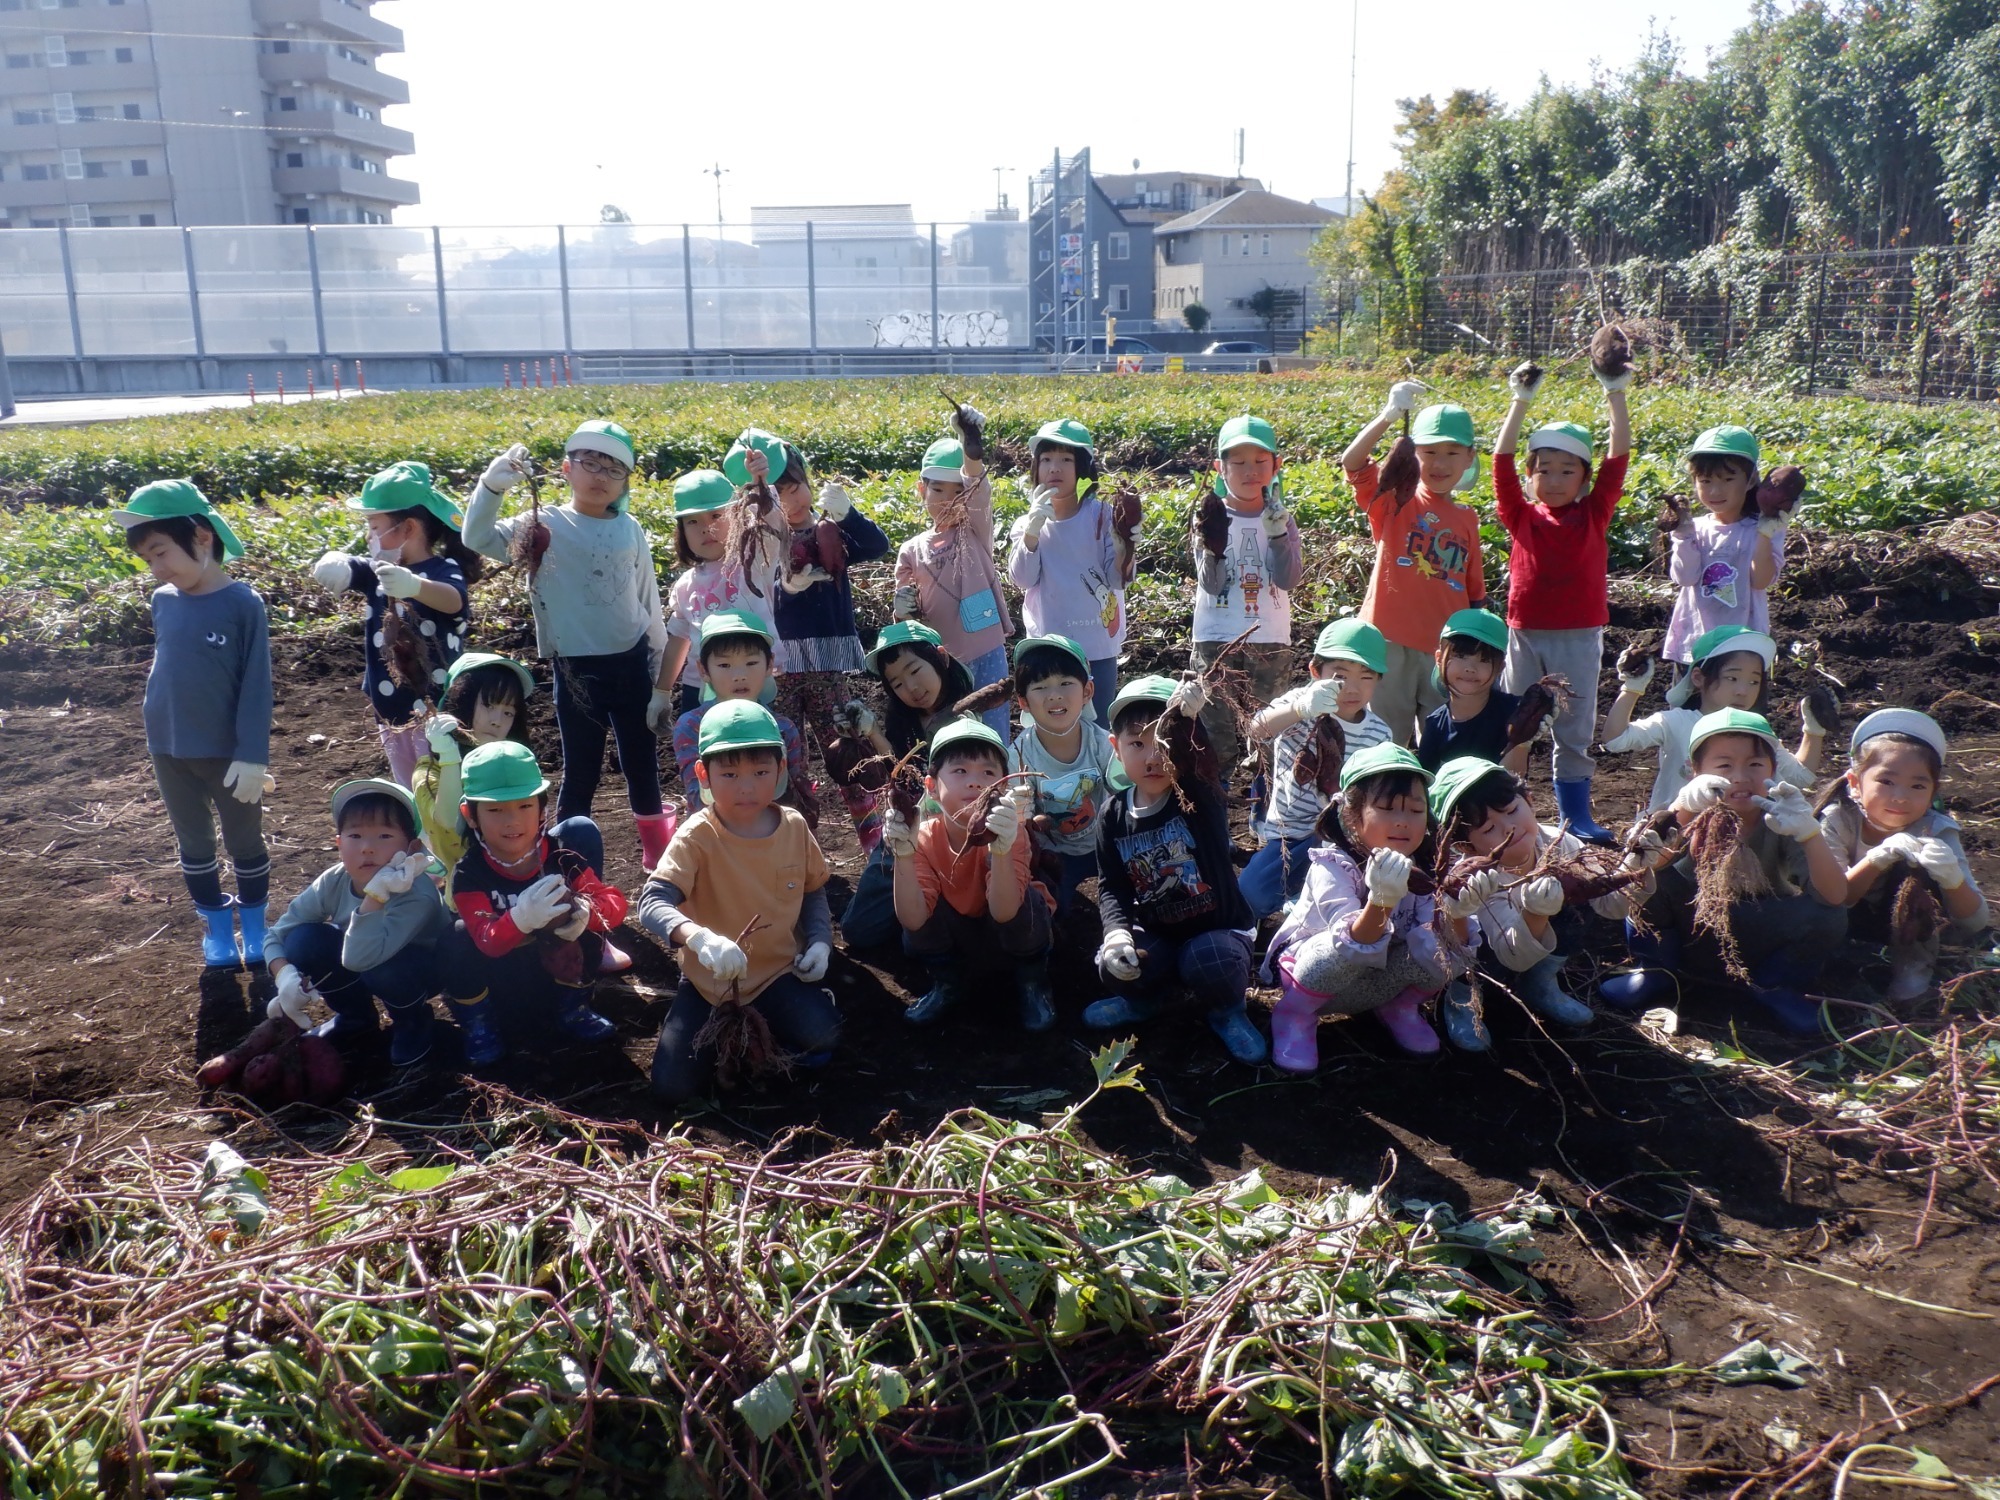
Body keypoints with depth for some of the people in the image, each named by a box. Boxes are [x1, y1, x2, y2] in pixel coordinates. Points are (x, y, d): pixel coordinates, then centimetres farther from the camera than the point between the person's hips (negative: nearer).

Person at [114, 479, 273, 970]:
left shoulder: (243, 603, -15)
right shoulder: (163, 601, -1)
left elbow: (256, 688, -14)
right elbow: (164, 671, 11)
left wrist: (252, 756, -15)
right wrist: (156, 736, 13)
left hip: (228, 753, -5)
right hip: (169, 751, 5)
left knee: (245, 843, 11)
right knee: (194, 845, 15)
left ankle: (254, 926, 28)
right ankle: (217, 927, 30)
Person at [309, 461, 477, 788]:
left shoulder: (444, 570, -16)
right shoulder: (379, 571, 7)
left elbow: (453, 600, -37)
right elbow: (340, 571, -7)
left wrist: (414, 585, -59)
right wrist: (330, 563, -32)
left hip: (435, 711, -8)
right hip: (391, 711, 8)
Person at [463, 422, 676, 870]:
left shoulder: (630, 530, 2)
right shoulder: (544, 526, -5)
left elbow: (650, 604, 9)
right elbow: (479, 538, -18)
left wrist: (663, 678, 10)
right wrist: (492, 485, -35)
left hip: (632, 663, 3)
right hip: (577, 670, -3)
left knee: (642, 761, 17)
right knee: (580, 770, 3)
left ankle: (657, 844, 37)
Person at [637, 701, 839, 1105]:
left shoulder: (794, 827, -6)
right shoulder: (697, 837, -19)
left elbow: (813, 891, 12)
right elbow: (652, 903, -32)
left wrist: (819, 941, -7)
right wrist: (697, 936, -52)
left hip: (777, 972, 2)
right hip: (710, 982, -1)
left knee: (820, 1034, -27)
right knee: (672, 1087, -12)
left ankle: (762, 1030, 10)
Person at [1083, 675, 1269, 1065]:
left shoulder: (1200, 798, -15)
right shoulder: (1115, 815, -3)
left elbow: (1201, 764, -40)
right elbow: (1111, 885, 0)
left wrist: (1188, 721, -60)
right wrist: (1117, 931, -20)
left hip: (1217, 928, -3)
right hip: (1157, 933, 4)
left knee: (1211, 964, -34)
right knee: (1115, 964, -24)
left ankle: (1226, 1012, 4)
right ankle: (1142, 1001, 15)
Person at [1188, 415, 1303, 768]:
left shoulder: (1282, 518, 4)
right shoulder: (1209, 517, -1)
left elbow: (1289, 580, -10)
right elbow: (1210, 584, -12)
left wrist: (1277, 532, -22)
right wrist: (1210, 547, -30)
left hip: (1270, 639, 2)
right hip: (1215, 639, -1)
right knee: (1216, 732, 2)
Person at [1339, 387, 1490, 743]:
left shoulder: (1467, 518, 10)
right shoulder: (1396, 498, 0)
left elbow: (1474, 592, 16)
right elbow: (1352, 462, -18)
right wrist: (1390, 414, -30)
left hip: (1447, 649, 4)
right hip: (1392, 643, -4)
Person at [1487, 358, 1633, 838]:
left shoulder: (1594, 515, 3)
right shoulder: (1521, 517, 1)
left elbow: (1618, 457, -3)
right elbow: (1502, 460, -8)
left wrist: (1615, 395, -10)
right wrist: (1520, 401, -14)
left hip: (1579, 636, 0)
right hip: (1525, 633, 0)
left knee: (1575, 730, 7)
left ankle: (1576, 815, 17)